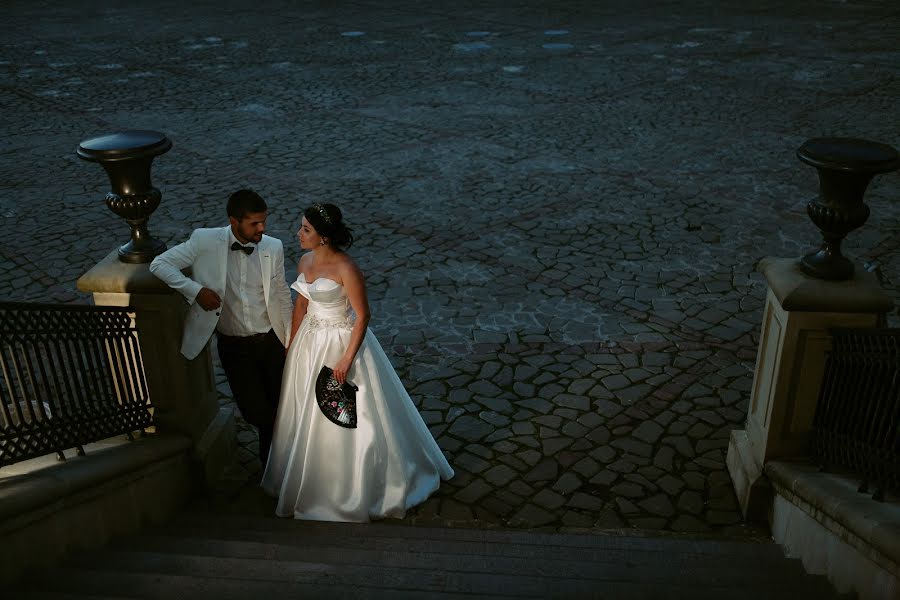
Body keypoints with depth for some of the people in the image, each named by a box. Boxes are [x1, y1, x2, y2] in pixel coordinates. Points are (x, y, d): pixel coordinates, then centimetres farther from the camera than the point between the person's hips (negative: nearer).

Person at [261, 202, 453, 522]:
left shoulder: (346, 269, -23)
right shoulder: (305, 262, 0)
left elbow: (363, 315, -20)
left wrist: (347, 359, -20)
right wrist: (291, 344, 13)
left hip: (341, 343, -7)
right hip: (310, 343, 8)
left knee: (346, 417, 6)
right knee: (306, 413, 19)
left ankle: (353, 489, 27)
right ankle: (310, 480, 41)